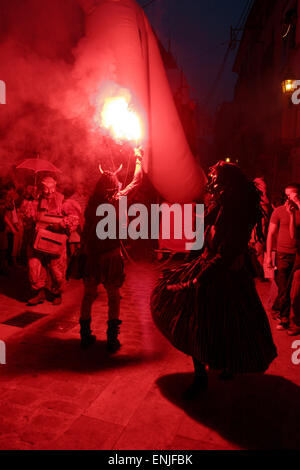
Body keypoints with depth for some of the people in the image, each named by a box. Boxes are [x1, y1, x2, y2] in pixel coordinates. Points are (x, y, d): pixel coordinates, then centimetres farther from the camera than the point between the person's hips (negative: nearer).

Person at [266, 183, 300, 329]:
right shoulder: (279, 211, 1)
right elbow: (270, 234, 1)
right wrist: (268, 255, -3)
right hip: (283, 255, -2)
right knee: (284, 289, 4)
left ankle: (276, 310, 27)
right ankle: (284, 319, 20)